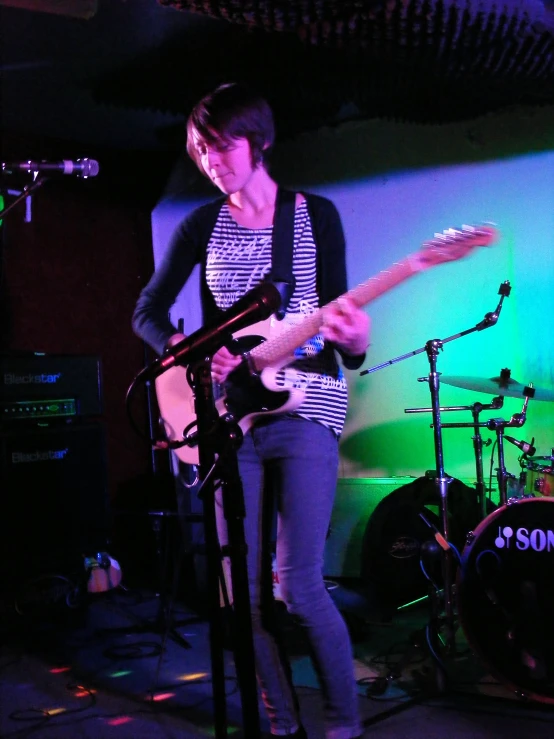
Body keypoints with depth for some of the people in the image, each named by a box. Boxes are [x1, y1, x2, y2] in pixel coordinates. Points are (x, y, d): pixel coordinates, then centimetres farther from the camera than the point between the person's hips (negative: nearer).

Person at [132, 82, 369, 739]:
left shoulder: (316, 214, 1)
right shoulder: (202, 224, 7)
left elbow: (338, 315, 0)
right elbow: (146, 314, 9)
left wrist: (353, 342, -24)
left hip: (304, 409, -3)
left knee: (298, 586, -10)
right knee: (245, 590, 5)